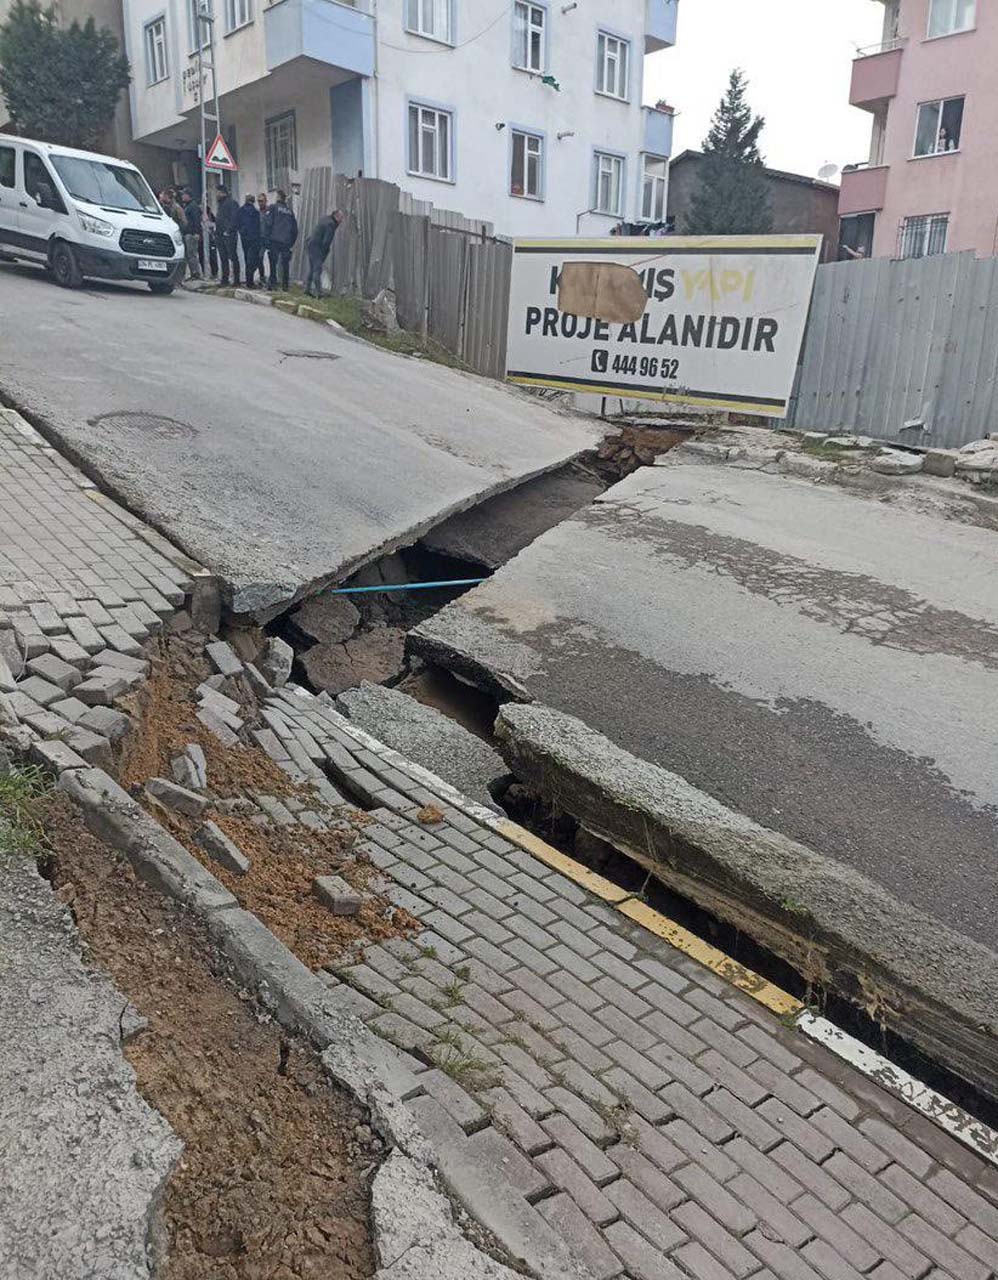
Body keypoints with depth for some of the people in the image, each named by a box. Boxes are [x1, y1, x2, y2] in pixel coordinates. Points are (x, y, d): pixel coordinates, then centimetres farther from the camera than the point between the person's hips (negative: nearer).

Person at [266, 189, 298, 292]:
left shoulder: (274, 208, 1)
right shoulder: (290, 211, 13)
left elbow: (268, 223, -7)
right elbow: (295, 228, 15)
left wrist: (267, 237, -1)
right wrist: (292, 243, 19)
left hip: (275, 241, -3)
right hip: (287, 242, 4)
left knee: (273, 262, -1)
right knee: (285, 264, 6)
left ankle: (273, 284, -7)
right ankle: (285, 285, 5)